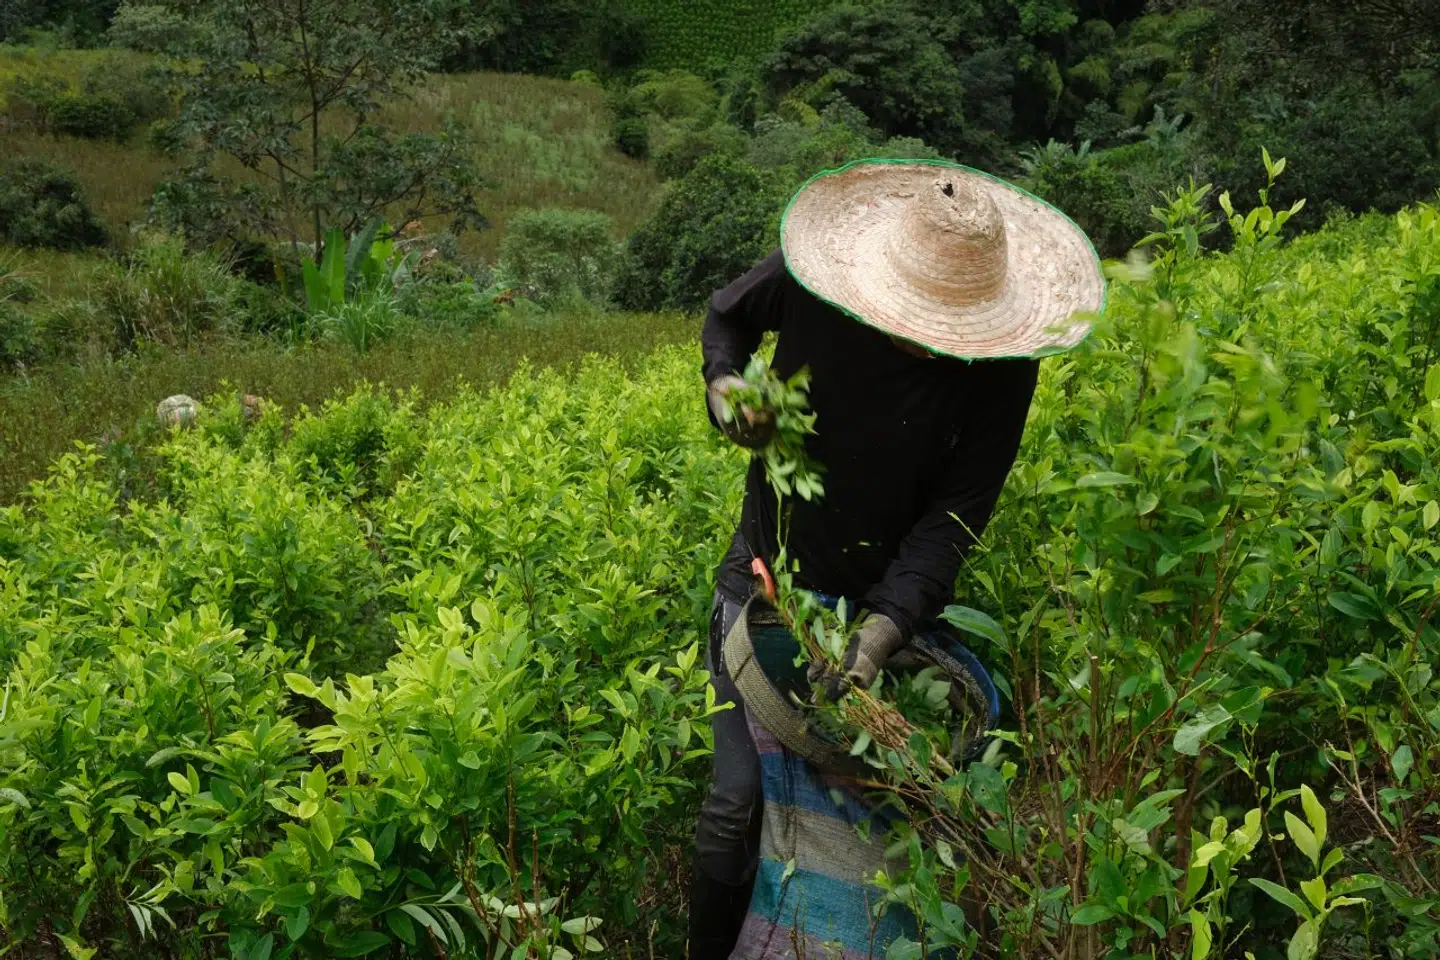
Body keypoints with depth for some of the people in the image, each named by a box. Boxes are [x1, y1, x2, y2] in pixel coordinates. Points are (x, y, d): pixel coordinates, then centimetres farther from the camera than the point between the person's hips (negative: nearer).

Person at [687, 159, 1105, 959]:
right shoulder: (809, 276, -19)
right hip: (769, 578, 0)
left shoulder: (999, 367, -20)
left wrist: (885, 625, -31)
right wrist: (725, 386, -17)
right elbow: (726, 316, 4)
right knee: (737, 803, -2)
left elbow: (957, 511, -18)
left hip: (890, 595, 0)